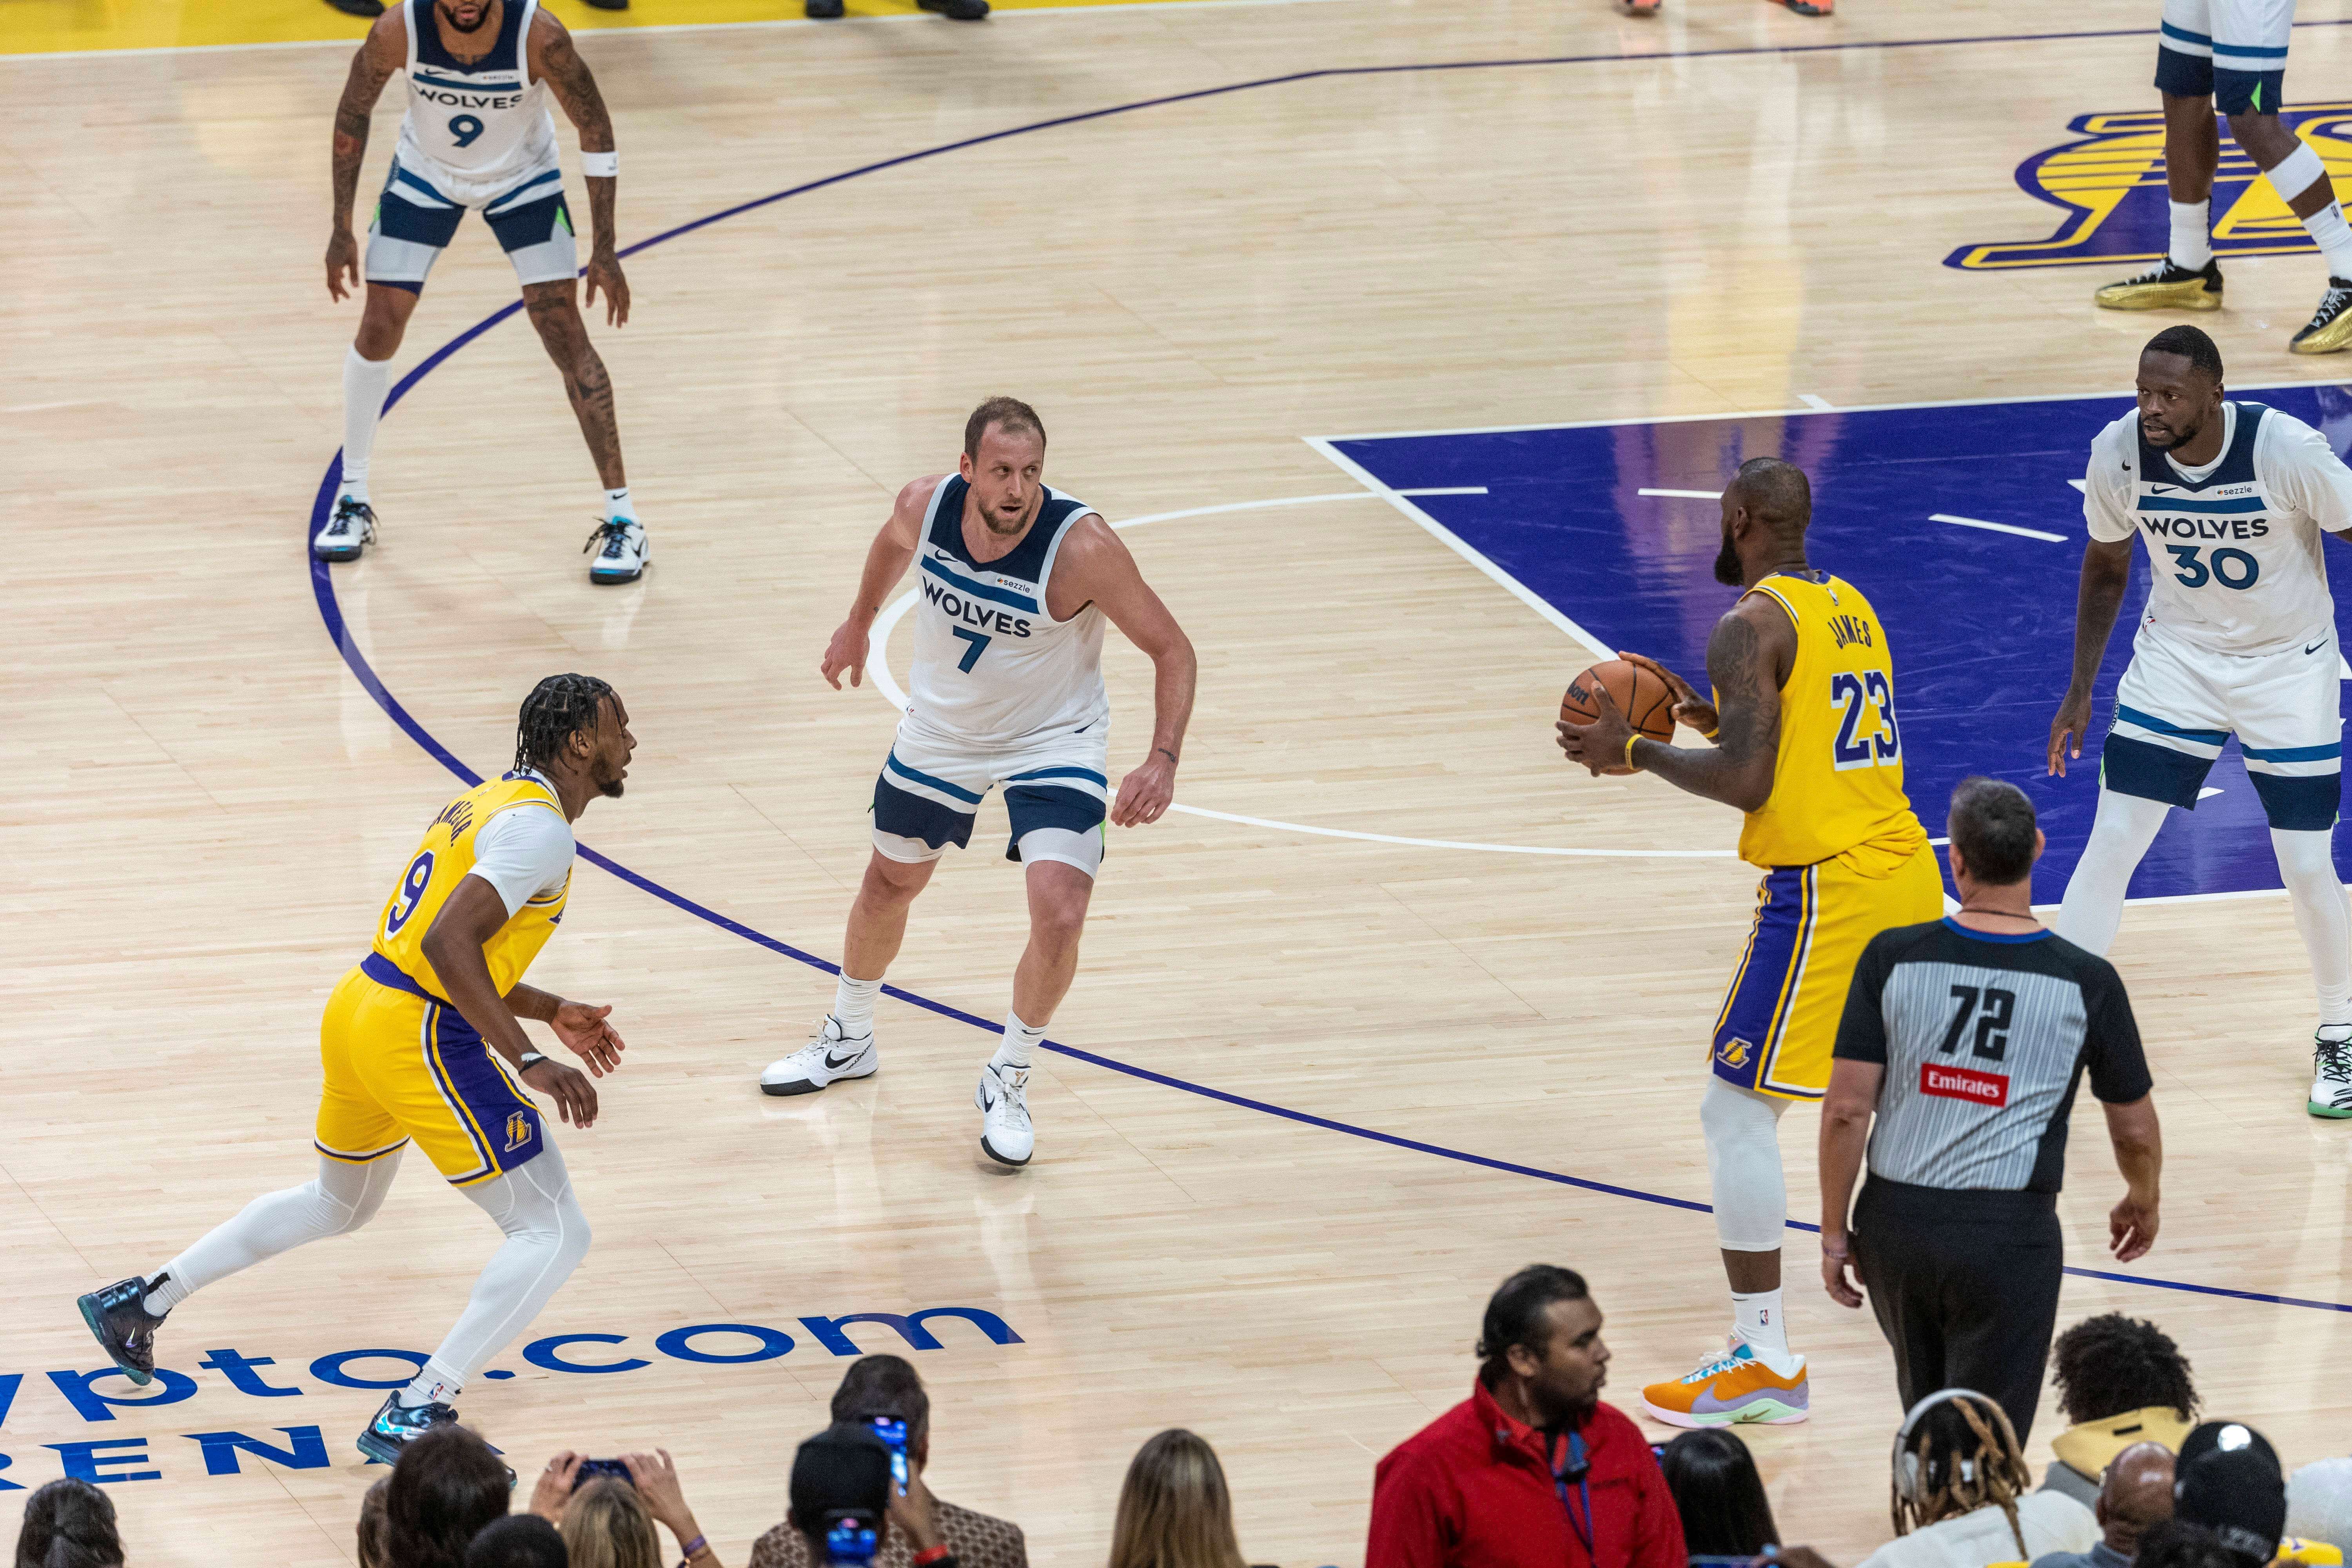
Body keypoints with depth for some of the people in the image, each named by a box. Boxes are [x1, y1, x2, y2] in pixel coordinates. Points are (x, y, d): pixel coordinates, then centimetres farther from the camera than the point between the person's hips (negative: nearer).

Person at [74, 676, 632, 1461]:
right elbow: (449, 944, -25)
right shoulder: (540, 829, -13)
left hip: (358, 1012, 10)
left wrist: (549, 1010, 25)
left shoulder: (495, 803, 18)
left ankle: (139, 1302, 38)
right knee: (555, 1232, -5)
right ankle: (415, 1415, -11)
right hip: (420, 1039, -10)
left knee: (337, 1205, 34)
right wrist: (528, 1062, -27)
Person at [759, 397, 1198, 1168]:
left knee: (1060, 917, -20)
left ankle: (1007, 1082, 6)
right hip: (941, 732, 4)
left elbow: (1170, 648, -22)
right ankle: (847, 1040, 48)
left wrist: (1163, 761, -34)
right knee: (889, 883, 21)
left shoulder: (1082, 546, -33)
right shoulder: (926, 505, -21)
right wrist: (859, 623, 21)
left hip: (1054, 743, -4)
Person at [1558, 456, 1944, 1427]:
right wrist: (1704, 715, 21)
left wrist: (1633, 751, -7)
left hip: (1826, 891, -9)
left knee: (1737, 1111, -3)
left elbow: (1745, 783, -19)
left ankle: (1765, 1363, -5)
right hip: (1908, 873, 9)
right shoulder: (1851, 608, 15)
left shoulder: (1751, 625, -12)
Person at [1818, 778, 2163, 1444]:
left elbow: (1847, 1110, -6)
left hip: (1896, 1221, 2)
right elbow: (2135, 1131, 7)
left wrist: (1834, 1233, 5)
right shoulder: (2087, 983, -5)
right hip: (2008, 1237, -2)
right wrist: (2142, 1205, 28)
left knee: (1927, 1410, 26)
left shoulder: (1893, 958, -5)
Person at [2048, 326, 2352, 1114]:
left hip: (2288, 665, -2)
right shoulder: (2117, 454, -18)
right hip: (2177, 656, 2)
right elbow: (2106, 567, 2)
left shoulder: (2288, 452, -29)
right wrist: (2080, 691, 4)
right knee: (2111, 843, -7)